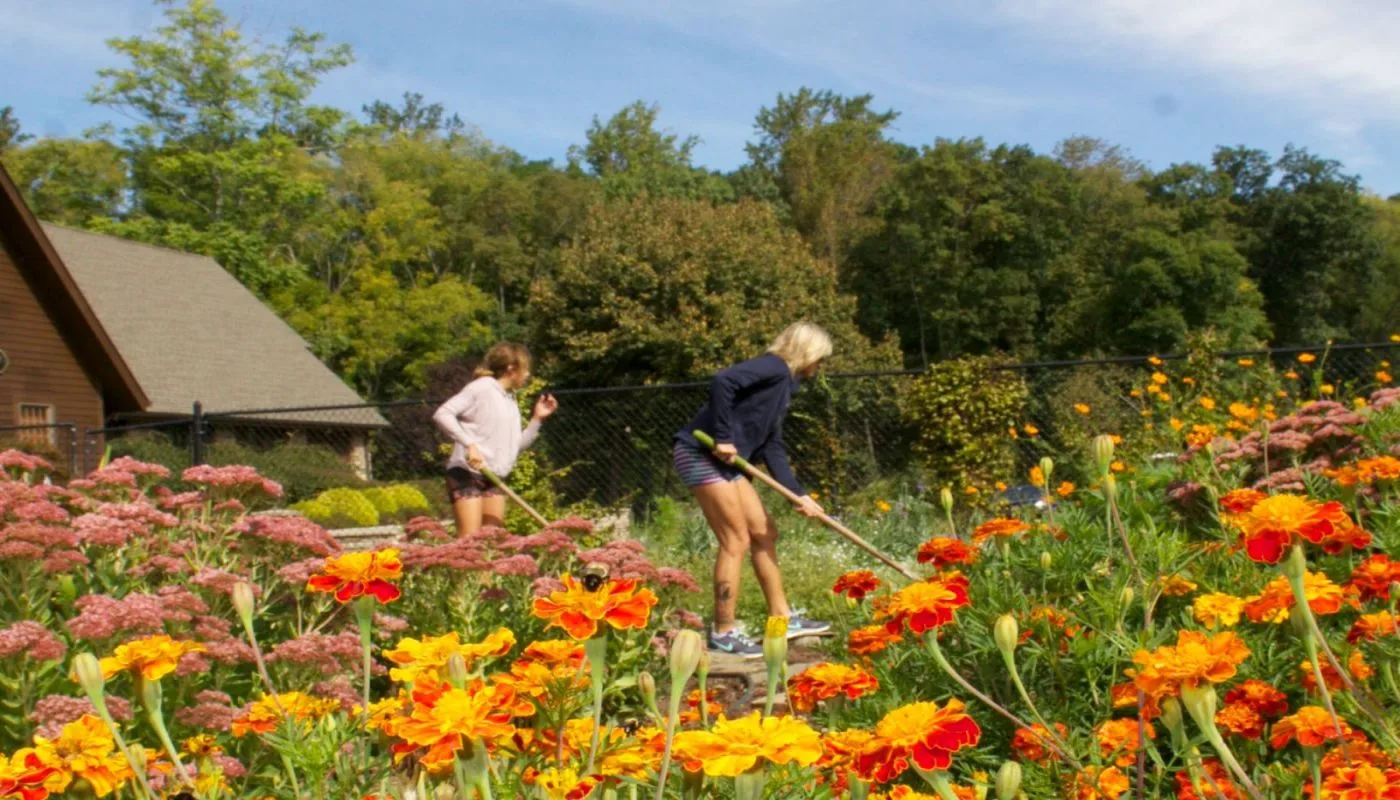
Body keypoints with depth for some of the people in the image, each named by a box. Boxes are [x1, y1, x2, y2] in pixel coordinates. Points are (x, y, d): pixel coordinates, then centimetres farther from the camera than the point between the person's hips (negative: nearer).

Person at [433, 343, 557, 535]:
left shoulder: (511, 403, 17)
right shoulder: (482, 387, -6)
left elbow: (516, 447, 16)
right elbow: (442, 414, -16)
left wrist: (537, 419, 10)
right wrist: (469, 444, -24)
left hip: (494, 478, 8)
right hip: (467, 473, -8)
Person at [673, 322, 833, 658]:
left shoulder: (783, 383, 19)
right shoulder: (774, 368, -10)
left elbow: (772, 447, 17)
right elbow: (722, 381, -27)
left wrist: (799, 494, 10)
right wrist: (723, 438, -23)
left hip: (726, 462, 10)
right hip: (702, 454, -10)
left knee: (764, 533, 14)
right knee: (736, 541, -6)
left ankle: (782, 618, 24)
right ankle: (724, 632, 3)